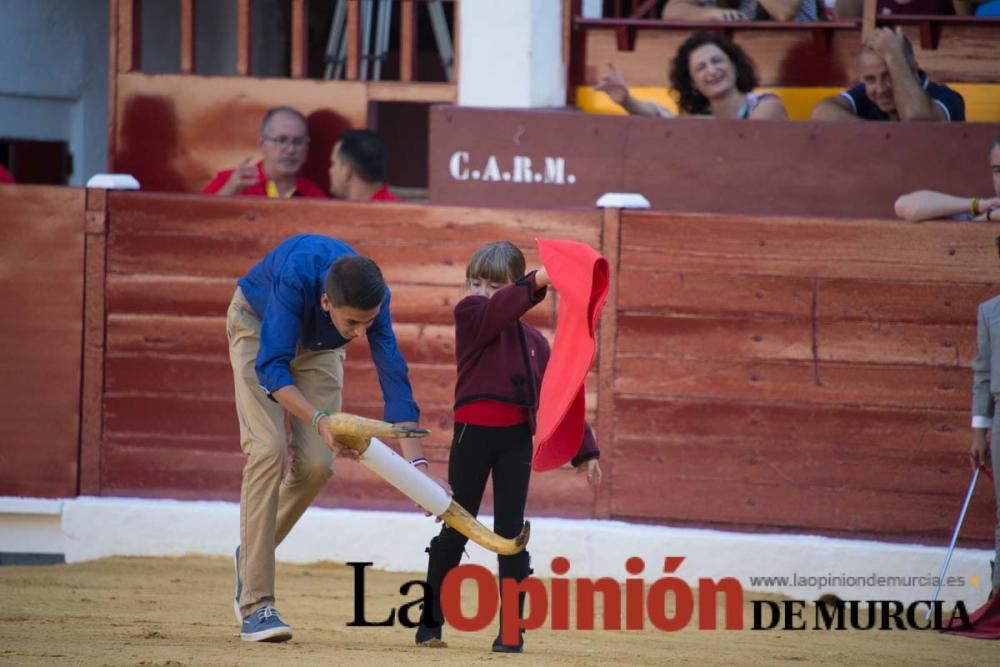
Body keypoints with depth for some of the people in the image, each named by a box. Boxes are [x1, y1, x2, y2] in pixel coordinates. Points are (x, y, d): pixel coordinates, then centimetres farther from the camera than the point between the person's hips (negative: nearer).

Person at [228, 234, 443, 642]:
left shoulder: (372, 300, -31)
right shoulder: (296, 276, -43)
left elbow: (394, 379, -31)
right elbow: (271, 368, -43)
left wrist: (416, 463, -40)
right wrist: (319, 420, -57)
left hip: (318, 346, 4)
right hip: (258, 327, -4)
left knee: (317, 464, -9)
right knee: (268, 449, -20)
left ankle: (253, 554, 19)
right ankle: (255, 607, -21)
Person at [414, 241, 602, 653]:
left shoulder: (533, 341, 11)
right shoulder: (469, 315, -1)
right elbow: (496, 312, -25)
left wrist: (584, 451, 8)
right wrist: (538, 282, -39)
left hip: (517, 438, 2)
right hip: (473, 433, -2)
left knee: (510, 532, 1)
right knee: (456, 529, 5)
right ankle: (430, 621, 15)